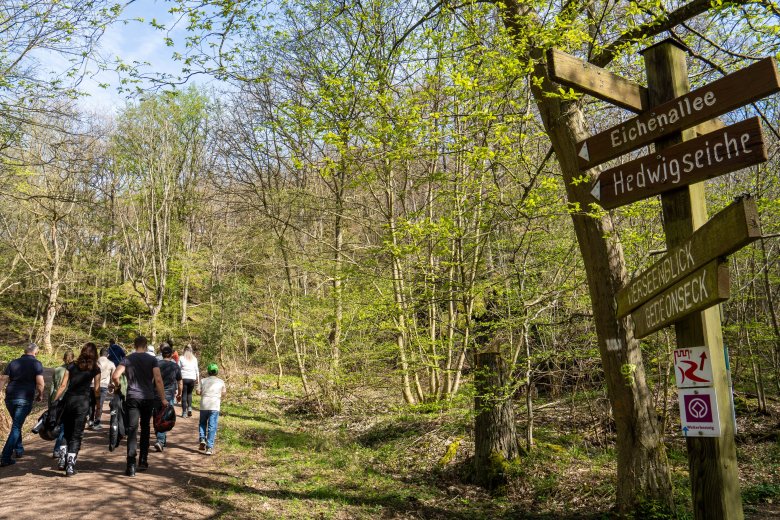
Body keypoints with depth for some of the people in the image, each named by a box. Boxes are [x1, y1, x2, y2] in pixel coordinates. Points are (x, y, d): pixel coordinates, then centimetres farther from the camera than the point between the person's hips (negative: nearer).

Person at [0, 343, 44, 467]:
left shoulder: (13, 363, 11)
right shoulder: (36, 364, -2)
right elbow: (40, 382, -10)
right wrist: (40, 395, 6)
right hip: (25, 399, -5)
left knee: (16, 424, 24)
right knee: (16, 427, -2)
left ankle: (19, 450, 34)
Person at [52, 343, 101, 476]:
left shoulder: (72, 366, 10)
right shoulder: (95, 369, 4)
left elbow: (63, 385, 5)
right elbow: (96, 389, 2)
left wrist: (54, 401, 7)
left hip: (69, 400, 2)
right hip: (83, 401, -2)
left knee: (67, 432, 18)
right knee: (76, 435, 2)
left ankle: (63, 459, 20)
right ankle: (70, 465, -4)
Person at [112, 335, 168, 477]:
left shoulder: (127, 359, 2)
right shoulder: (152, 359, -1)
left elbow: (115, 376, -10)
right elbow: (158, 380, -9)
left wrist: (118, 386, 12)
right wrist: (163, 399, -5)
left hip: (132, 398, 0)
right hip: (148, 398, 0)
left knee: (132, 430, -1)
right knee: (145, 429, 18)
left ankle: (131, 466, -8)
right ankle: (143, 461, 20)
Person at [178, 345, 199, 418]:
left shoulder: (181, 358, 1)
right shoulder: (194, 359, 7)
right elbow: (196, 370, 8)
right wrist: (198, 379, 14)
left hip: (184, 378, -2)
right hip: (192, 379, 2)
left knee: (184, 395, 4)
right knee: (189, 393, 20)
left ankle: (184, 412, 2)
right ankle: (189, 408, 4)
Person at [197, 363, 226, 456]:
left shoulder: (203, 381, 7)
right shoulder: (220, 382, 6)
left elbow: (198, 392, 1)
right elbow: (223, 393, 9)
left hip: (204, 405, 1)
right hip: (215, 406, -1)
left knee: (202, 423, 22)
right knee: (212, 427, -1)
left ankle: (202, 439, 4)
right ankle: (209, 447, -6)